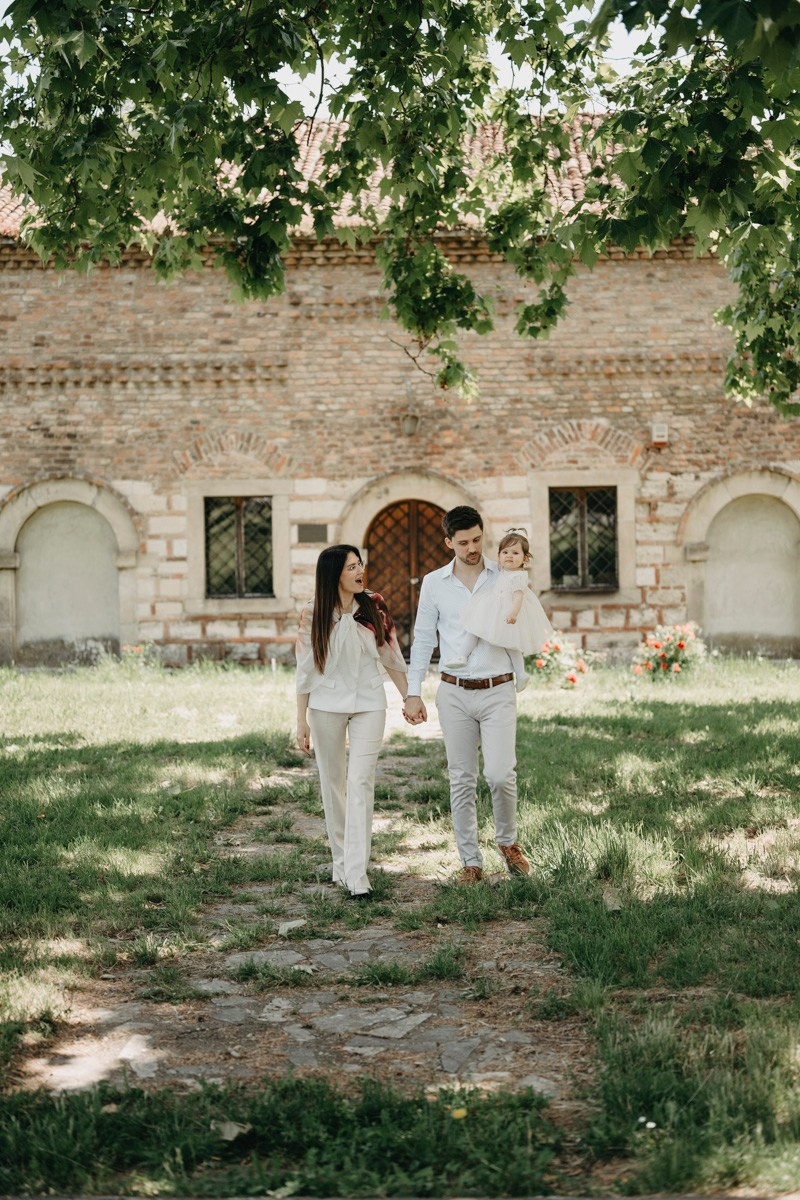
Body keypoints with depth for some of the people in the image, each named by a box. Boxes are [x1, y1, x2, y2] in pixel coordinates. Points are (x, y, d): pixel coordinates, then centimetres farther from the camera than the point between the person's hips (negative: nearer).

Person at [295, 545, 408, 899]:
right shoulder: (313, 615, -4)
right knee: (332, 783, 8)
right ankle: (340, 863, 23)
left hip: (368, 703, 0)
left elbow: (391, 657, 9)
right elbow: (305, 671, 0)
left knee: (360, 783, -9)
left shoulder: (374, 606, -1)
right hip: (326, 705, 0)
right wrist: (301, 721, -1)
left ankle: (357, 875, -12)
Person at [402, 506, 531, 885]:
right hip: (454, 693, 1)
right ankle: (470, 860, 14)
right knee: (462, 780, 5)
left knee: (501, 774, -11)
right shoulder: (434, 583, 4)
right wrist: (413, 692, 2)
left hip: (497, 691, -1)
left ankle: (508, 841, 15)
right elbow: (422, 639, 8)